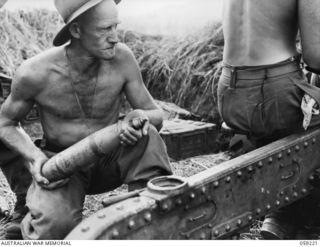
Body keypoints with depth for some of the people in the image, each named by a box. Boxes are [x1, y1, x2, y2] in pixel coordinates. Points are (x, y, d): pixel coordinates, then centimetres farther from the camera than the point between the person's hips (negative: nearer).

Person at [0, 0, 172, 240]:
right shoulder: (34, 73, -20)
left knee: (148, 137, -29)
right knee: (55, 227, -28)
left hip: (109, 161, 1)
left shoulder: (122, 58, -18)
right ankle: (29, 207, 9)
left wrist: (142, 117, -32)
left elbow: (156, 115, -7)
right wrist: (34, 157, -20)